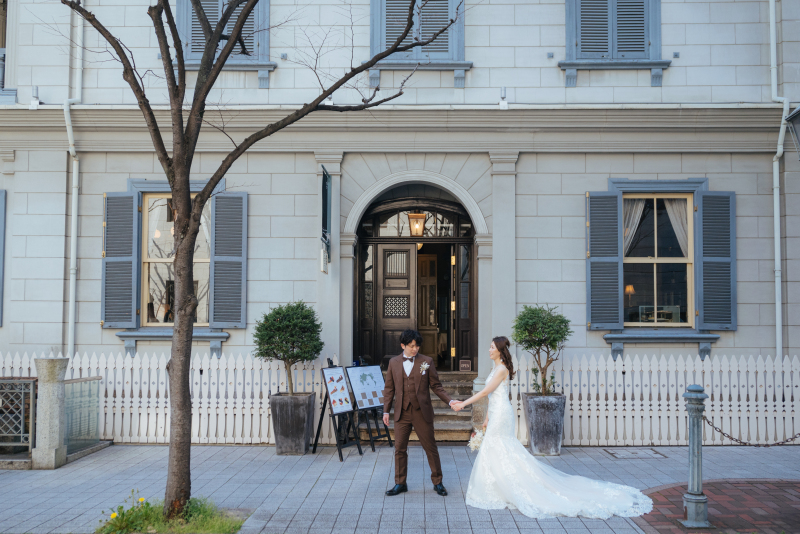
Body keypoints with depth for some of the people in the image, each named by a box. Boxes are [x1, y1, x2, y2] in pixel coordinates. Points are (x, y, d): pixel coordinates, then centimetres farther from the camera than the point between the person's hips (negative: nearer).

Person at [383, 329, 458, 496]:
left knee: (431, 448, 4)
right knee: (400, 448, 5)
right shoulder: (394, 363, 6)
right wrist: (386, 410, 6)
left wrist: (449, 400, -9)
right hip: (402, 413, 2)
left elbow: (436, 386, 3)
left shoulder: (427, 361, 0)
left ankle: (437, 482, 18)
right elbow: (389, 388, 10)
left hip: (422, 412, -2)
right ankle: (400, 483, 18)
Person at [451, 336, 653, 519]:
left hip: (501, 414, -9)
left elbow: (485, 392, -20)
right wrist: (487, 418, 19)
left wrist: (463, 404, -18)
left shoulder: (501, 369, -16)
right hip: (497, 414, 9)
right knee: (504, 452, 11)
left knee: (495, 451, -4)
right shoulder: (496, 368, 14)